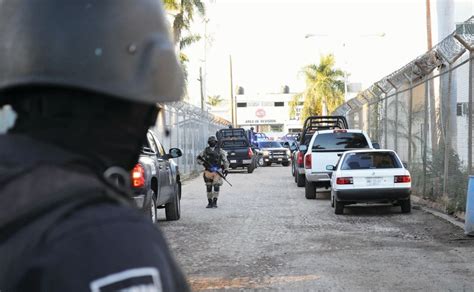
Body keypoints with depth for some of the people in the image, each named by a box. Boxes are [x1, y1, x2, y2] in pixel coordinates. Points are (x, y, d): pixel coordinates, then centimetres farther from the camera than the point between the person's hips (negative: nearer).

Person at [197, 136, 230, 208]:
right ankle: (209, 202, 12)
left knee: (216, 186, -13)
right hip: (208, 171, 2)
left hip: (217, 171, -2)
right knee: (208, 187, 3)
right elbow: (199, 158, 13)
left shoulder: (220, 151, 5)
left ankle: (215, 202, -9)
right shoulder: (206, 150, 8)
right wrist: (203, 163, -3)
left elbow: (225, 160, 5)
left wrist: (226, 169, -3)